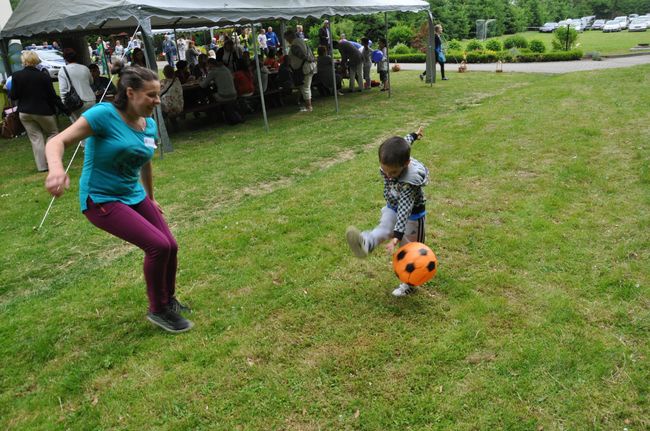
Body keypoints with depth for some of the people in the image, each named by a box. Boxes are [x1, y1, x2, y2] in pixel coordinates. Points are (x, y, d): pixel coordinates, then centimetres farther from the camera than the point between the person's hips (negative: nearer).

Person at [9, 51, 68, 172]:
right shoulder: (44, 76, -12)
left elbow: (13, 96, -4)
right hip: (43, 111, -2)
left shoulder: (16, 76, -8)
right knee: (52, 133, 14)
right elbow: (52, 96, -8)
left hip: (25, 113, 2)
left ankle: (42, 166, 5)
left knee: (36, 138, 8)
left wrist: (10, 90, 17)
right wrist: (64, 109, 2)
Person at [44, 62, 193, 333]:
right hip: (100, 200, -7)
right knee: (158, 245, -19)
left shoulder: (150, 125, 3)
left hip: (134, 196, 7)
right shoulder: (104, 114, -17)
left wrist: (150, 198, 29)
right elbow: (57, 141, -21)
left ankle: (168, 300, 31)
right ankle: (158, 310, 4)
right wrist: (56, 169, -43)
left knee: (170, 246, 3)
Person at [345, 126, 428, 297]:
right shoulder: (390, 164, -18)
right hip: (392, 208, 5)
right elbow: (403, 143, 3)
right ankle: (366, 243, -58)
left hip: (412, 215, -5)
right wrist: (413, 136, 24)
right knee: (383, 228, -27)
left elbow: (405, 210, -44)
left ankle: (408, 283, 22)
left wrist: (397, 235, -52)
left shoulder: (409, 182, -37)